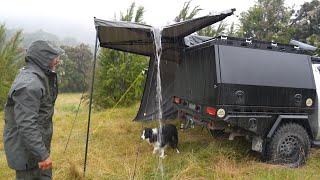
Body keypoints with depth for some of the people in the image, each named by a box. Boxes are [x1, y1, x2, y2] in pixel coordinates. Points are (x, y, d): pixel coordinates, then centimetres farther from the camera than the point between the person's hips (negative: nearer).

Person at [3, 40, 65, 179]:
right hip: (27, 149, -10)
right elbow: (26, 125, -30)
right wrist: (42, 155, -28)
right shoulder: (29, 84, -26)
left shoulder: (40, 77, 7)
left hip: (38, 143, 10)